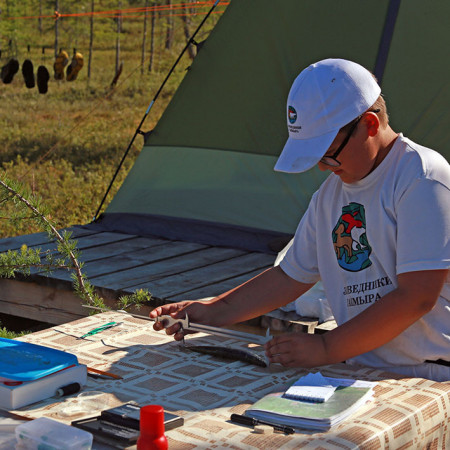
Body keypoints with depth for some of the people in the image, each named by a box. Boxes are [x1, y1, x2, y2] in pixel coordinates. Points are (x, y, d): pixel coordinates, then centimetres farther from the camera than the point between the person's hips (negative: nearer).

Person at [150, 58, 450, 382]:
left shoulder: (422, 178, -12)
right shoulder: (331, 192, 13)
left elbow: (416, 297, -18)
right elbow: (291, 277, 21)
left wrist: (327, 349, -16)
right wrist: (212, 312, 15)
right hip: (363, 374, 7)